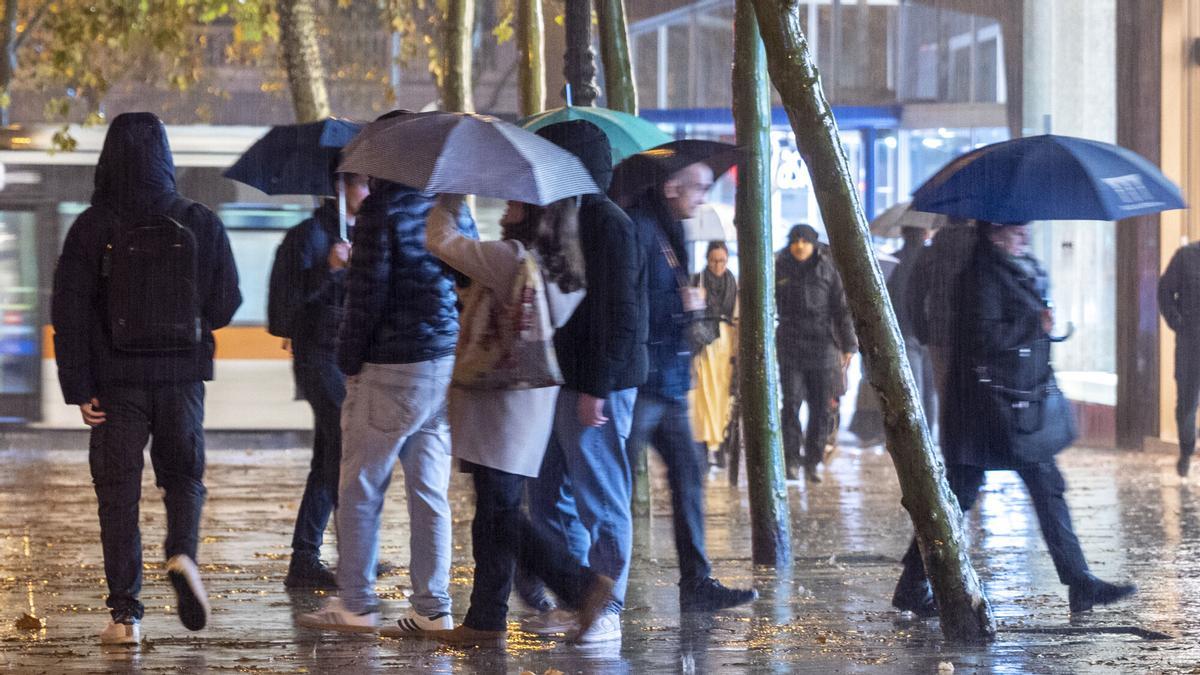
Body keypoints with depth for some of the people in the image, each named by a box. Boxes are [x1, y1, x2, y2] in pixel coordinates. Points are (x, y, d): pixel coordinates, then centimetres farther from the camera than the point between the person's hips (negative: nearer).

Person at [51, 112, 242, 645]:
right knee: (184, 476, 18)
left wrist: (79, 389, -4)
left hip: (116, 381, -1)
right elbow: (226, 305, 2)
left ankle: (125, 615, 3)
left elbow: (69, 313, -9)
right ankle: (182, 552, -10)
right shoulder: (201, 224, -2)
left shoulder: (92, 228, -7)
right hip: (183, 379, 1)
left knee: (118, 493, 6)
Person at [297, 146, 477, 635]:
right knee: (430, 493, 9)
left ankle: (357, 604, 5)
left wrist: (349, 361, -5)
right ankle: (433, 609, 8)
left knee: (359, 489, 3)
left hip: (391, 372, -7)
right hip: (448, 368, 7)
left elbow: (366, 295, -13)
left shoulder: (382, 211, -10)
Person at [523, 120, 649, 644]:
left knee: (600, 501, -3)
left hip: (596, 385, -10)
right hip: (562, 381, 10)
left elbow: (618, 315, -20)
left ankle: (606, 611, 4)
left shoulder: (608, 226, -15)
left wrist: (596, 388, -23)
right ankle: (574, 604, 20)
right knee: (548, 499, 13)